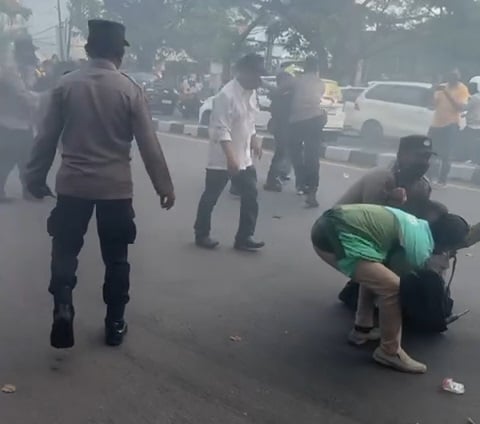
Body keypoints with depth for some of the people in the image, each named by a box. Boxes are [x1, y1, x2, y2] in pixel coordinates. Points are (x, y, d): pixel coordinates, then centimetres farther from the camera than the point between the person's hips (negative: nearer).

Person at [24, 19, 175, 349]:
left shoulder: (66, 84, -2)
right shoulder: (130, 89, -6)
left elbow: (47, 137, 1)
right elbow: (149, 144, -6)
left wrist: (36, 177, 12)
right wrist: (164, 186, 2)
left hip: (73, 184, 1)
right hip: (116, 187, 0)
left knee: (65, 252, 14)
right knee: (116, 258, 13)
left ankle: (63, 308, -6)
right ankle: (115, 324, 20)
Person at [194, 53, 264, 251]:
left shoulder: (251, 92, 6)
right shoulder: (226, 95, -22)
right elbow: (222, 131, -27)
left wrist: (254, 141, 18)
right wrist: (231, 157, -33)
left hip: (245, 157, 8)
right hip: (222, 159, -8)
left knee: (250, 196, 7)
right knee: (210, 197, 8)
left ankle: (244, 237, 16)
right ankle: (201, 235, 24)